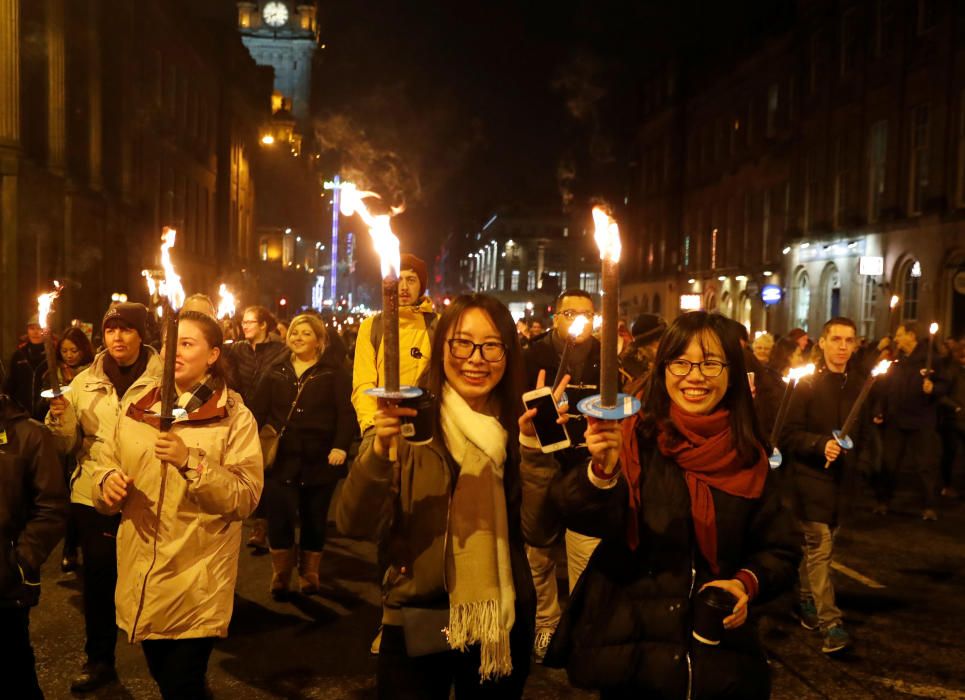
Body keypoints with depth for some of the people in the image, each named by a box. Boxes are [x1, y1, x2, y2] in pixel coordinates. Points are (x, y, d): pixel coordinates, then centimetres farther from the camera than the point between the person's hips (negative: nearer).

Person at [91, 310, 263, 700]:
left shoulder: (234, 417, -8)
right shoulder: (137, 407, 7)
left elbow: (245, 498, -14)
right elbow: (108, 463, 15)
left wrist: (191, 462, -26)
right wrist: (108, 480, -8)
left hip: (197, 581, -5)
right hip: (140, 574, 5)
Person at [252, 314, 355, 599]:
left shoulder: (334, 372, 0)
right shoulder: (276, 370, 10)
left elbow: (346, 412, -8)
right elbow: (259, 409, 8)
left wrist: (341, 446, -20)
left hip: (319, 459, -2)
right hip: (280, 458, 2)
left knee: (314, 518, 10)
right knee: (278, 517, -2)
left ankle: (309, 574, 26)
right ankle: (280, 576, 15)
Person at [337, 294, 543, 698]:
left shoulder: (521, 428, -3)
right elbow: (356, 526, -17)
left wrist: (538, 446, -22)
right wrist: (379, 449, -32)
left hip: (502, 628, 3)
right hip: (417, 624, -2)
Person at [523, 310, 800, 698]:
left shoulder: (749, 457, -1)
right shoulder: (635, 438, -10)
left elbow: (780, 549, 6)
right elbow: (584, 518, -24)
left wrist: (748, 582, -13)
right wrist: (603, 470, -43)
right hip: (631, 649, -2)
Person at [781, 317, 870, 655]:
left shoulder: (859, 385, 6)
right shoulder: (807, 384, -6)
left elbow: (865, 432, 18)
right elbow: (789, 434, -9)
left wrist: (852, 449, 4)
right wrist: (821, 444, -22)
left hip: (843, 479, 5)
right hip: (811, 476, -4)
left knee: (818, 545, 15)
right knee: (820, 548, -7)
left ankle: (807, 601, 33)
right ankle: (830, 623, -7)